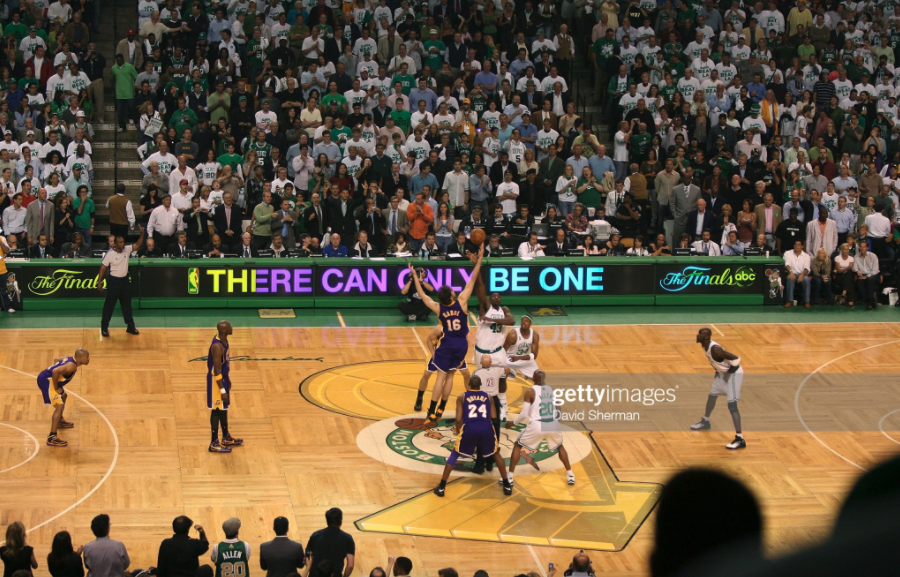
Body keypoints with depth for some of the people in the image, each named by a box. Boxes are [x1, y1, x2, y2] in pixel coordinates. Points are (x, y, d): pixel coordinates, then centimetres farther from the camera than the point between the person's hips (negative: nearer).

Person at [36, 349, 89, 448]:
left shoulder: (71, 360, 9)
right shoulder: (72, 366, -22)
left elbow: (57, 360, 26)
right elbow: (55, 371, -34)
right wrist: (56, 388, -20)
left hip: (47, 378, 11)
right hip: (46, 380, -11)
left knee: (63, 396, 33)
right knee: (59, 406, -17)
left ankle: (60, 421, 54)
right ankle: (52, 438, -22)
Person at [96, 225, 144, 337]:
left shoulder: (127, 250, -3)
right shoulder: (109, 255, -16)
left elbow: (138, 245, -7)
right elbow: (103, 268, -10)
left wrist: (142, 233, -21)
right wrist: (99, 282, -10)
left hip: (125, 280, 5)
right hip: (114, 280, -5)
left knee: (127, 305, 13)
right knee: (109, 305, 2)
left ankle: (130, 326, 21)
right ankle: (104, 327, 12)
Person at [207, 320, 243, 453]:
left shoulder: (223, 339, 1)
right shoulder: (217, 346, -29)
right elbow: (216, 371, -27)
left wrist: (228, 380, 22)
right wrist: (222, 390, -24)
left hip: (223, 378, 10)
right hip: (216, 381, -10)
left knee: (224, 408, 20)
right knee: (217, 410, 0)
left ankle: (226, 438, 34)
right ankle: (214, 443, 10)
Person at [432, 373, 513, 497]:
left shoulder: (462, 397, 17)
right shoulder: (488, 396, 22)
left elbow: (458, 419, 9)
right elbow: (493, 417, 13)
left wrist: (459, 434, 23)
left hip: (469, 427, -1)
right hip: (486, 427, 1)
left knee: (454, 454, 18)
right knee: (495, 453, 27)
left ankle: (441, 488, 11)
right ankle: (507, 486, 23)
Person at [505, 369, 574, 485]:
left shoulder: (530, 392, -4)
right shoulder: (551, 389, 9)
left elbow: (524, 414, -6)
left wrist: (513, 423, 10)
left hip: (537, 425, -4)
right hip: (553, 424, 4)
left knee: (518, 446, 16)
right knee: (559, 447, 32)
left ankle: (510, 477, 9)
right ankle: (570, 475, 24)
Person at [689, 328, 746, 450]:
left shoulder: (715, 349, -32)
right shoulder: (705, 345, -3)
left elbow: (736, 359, -32)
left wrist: (728, 374, -23)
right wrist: (718, 370, 13)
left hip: (733, 374, -10)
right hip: (722, 372, 10)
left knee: (732, 405, -16)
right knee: (712, 395, 26)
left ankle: (740, 439, -18)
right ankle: (705, 422, 51)